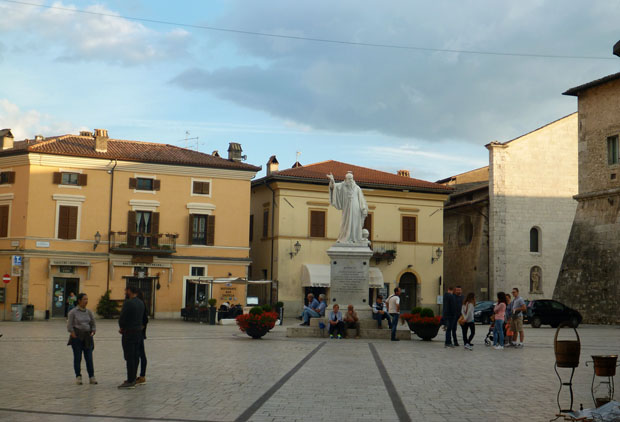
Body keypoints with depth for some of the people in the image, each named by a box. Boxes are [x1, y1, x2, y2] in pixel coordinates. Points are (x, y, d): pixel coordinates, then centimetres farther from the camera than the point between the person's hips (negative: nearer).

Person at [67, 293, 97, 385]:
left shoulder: (89, 312, 9)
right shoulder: (73, 312, -3)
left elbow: (93, 325, 15)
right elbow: (69, 326, -5)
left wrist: (92, 333, 0)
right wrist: (74, 336, -11)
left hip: (87, 337, 3)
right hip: (77, 337, -3)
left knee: (89, 358, 0)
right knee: (77, 358, 1)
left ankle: (92, 377, 5)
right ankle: (78, 377, 10)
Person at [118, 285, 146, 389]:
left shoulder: (128, 303, -16)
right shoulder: (140, 303, 11)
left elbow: (122, 318, -17)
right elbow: (141, 318, 11)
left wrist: (122, 328, 5)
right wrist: (124, 328, 8)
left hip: (129, 333, -9)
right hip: (139, 331, 9)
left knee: (129, 357, -6)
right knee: (135, 356, 13)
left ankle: (130, 381, -5)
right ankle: (133, 378, 20)